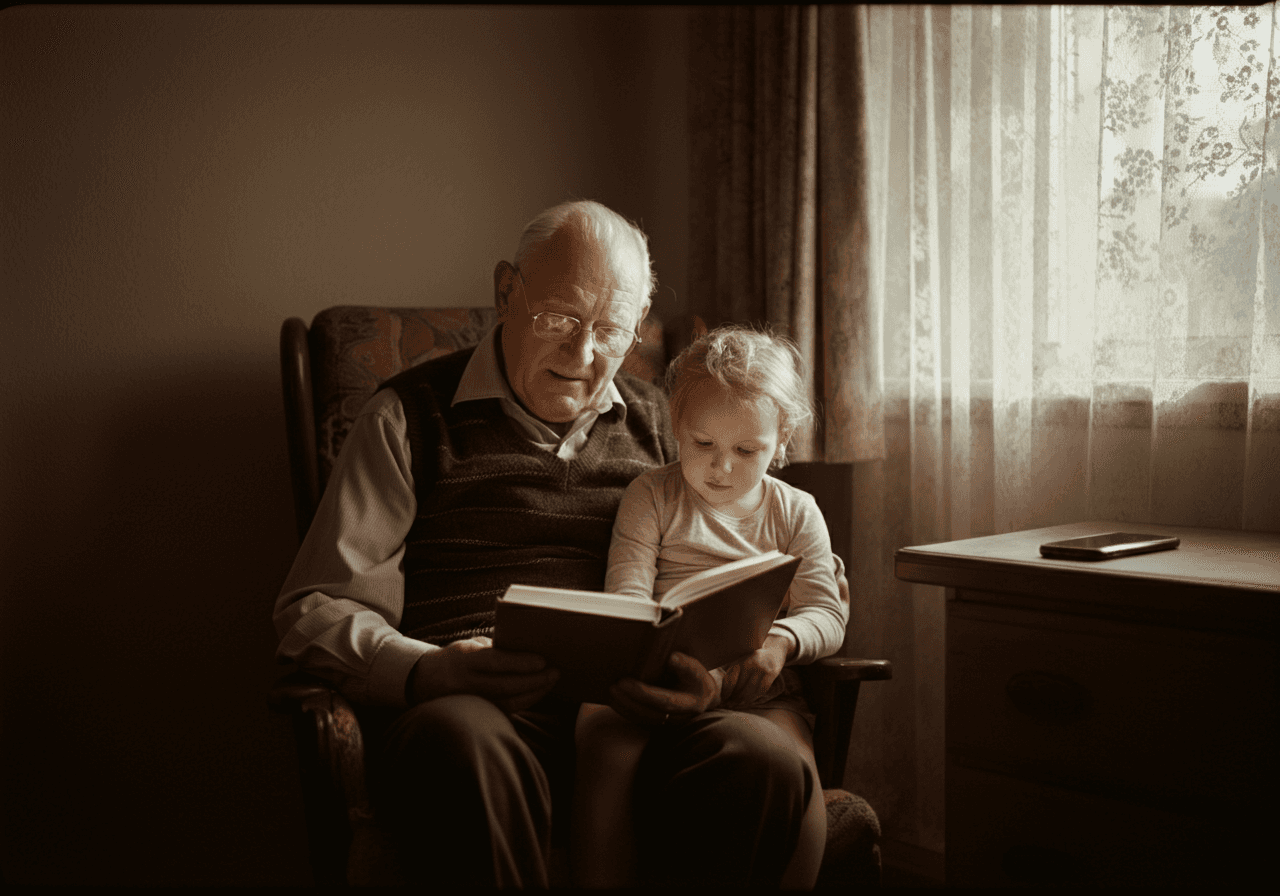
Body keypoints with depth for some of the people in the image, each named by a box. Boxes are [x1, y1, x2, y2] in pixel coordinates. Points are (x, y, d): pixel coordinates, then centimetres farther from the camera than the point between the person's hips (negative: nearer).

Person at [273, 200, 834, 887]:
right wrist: (424, 670, -17)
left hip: (627, 709, 4)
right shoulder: (413, 417, 10)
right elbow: (314, 610, 4)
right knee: (464, 755, -40)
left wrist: (697, 669, -5)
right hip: (469, 705, -3)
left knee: (767, 771, -29)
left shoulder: (654, 424, 23)